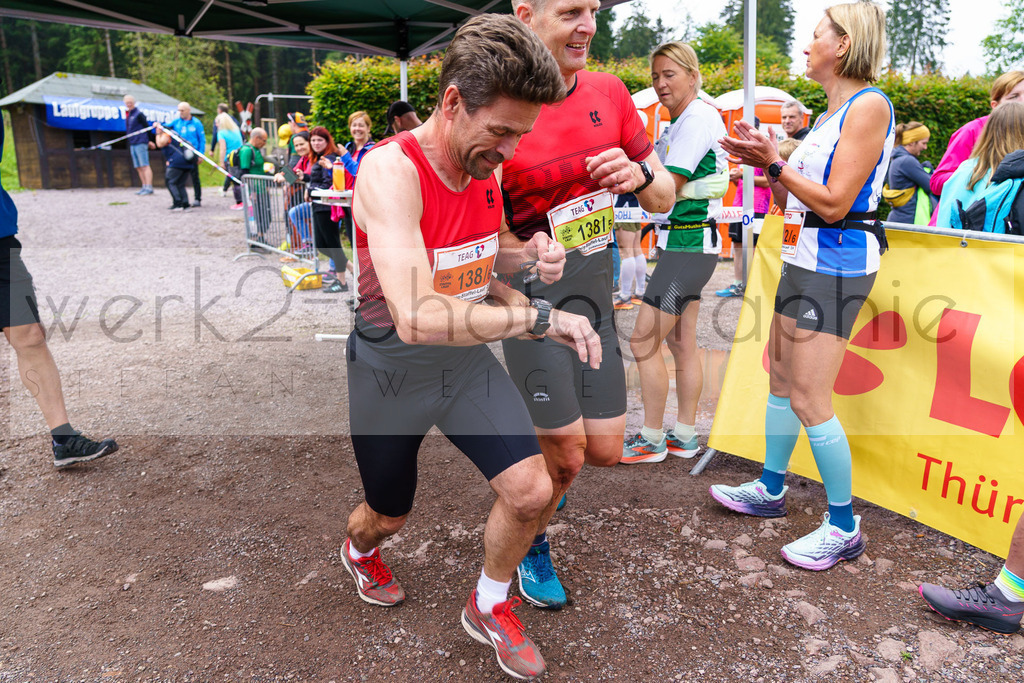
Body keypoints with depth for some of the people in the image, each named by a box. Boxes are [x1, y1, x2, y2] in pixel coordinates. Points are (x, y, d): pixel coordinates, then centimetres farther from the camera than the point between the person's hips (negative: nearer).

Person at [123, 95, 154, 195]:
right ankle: (144, 187, 9)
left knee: (145, 166, -12)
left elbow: (147, 127, -7)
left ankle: (149, 188, -15)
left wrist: (148, 141, -5)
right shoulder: (128, 115, 18)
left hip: (140, 143, -9)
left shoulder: (138, 114, -6)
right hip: (132, 144, 9)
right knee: (139, 167, 7)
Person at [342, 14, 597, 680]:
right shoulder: (391, 169, -28)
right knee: (390, 517, 17)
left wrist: (524, 258, -9)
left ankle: (490, 606, 23)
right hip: (391, 371, -5)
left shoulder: (488, 171, -4)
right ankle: (360, 548, 58)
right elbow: (416, 317, -40)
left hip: (468, 358, 5)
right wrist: (539, 316, -36)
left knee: (532, 490, -9)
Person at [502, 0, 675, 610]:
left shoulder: (610, 92, 2)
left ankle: (540, 451, 43)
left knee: (605, 451, 7)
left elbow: (665, 198, 6)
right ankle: (534, 548, 32)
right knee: (566, 456, 1)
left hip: (596, 293, 5)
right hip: (532, 296, -5)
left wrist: (640, 176, -16)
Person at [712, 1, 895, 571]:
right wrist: (764, 160, 3)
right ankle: (771, 490, 31)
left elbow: (833, 203, -19)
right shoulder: (829, 113, 17)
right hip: (805, 258, 10)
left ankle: (844, 529, 5)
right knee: (781, 376, 16)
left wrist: (774, 161, -13)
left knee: (809, 399, -9)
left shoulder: (869, 105, -12)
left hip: (834, 265, -10)